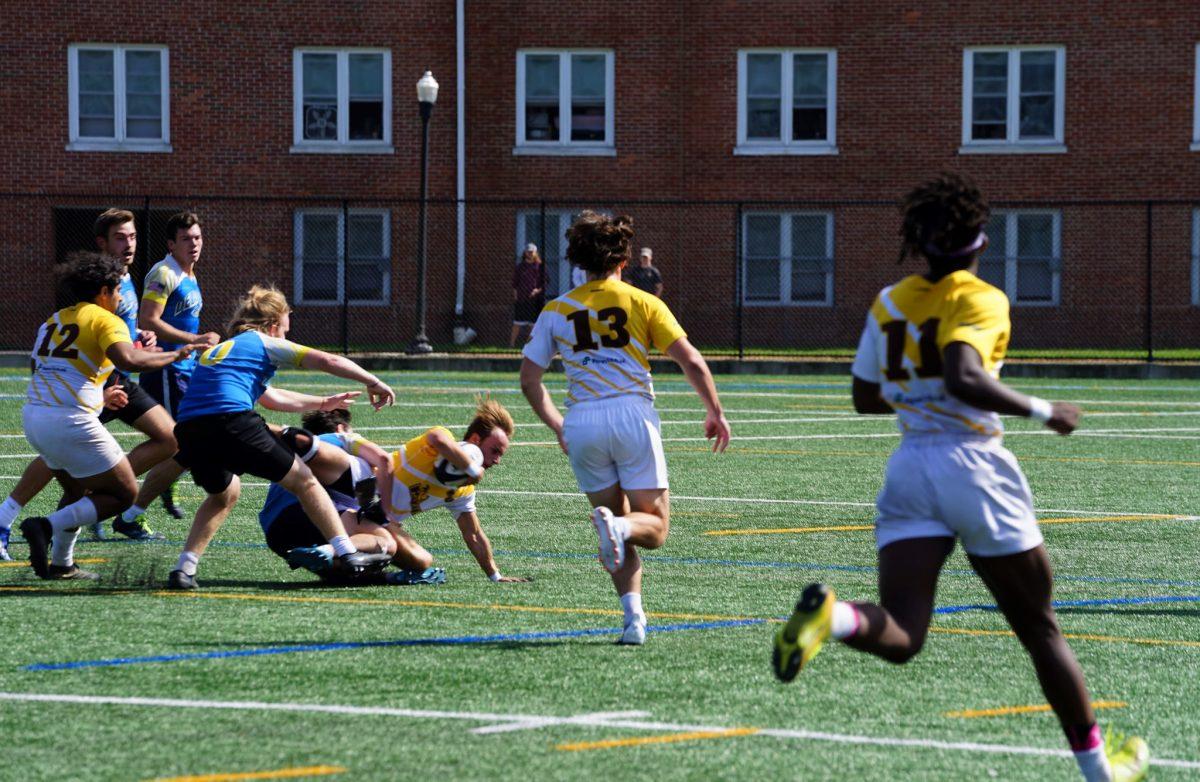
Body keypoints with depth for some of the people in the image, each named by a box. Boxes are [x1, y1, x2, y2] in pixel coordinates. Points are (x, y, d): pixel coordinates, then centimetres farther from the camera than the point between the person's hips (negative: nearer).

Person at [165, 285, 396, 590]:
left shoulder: (216, 350, 36)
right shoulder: (264, 343, 16)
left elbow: (271, 397, 47)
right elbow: (328, 361, 9)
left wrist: (321, 403, 55)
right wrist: (373, 382, 20)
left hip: (187, 431, 6)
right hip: (232, 422, -6)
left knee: (223, 493, 32)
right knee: (303, 481, 12)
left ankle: (184, 567, 17)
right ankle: (347, 554, 7)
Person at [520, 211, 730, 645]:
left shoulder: (557, 310, 12)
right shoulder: (643, 303, 4)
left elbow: (529, 378, 12)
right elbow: (692, 362, -2)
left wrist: (558, 427, 23)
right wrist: (715, 413, 10)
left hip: (581, 424, 3)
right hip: (632, 414, -3)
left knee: (620, 536, 15)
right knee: (655, 526, 5)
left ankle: (634, 615, -3)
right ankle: (618, 526, -29)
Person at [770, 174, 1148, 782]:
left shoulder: (888, 303, 10)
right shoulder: (980, 300, -8)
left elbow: (865, 398, 18)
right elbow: (963, 378, -26)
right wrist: (1042, 411, -16)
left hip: (910, 465, 4)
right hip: (972, 464, -4)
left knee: (900, 635, -8)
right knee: (1040, 630, 11)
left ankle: (833, 615, -41)